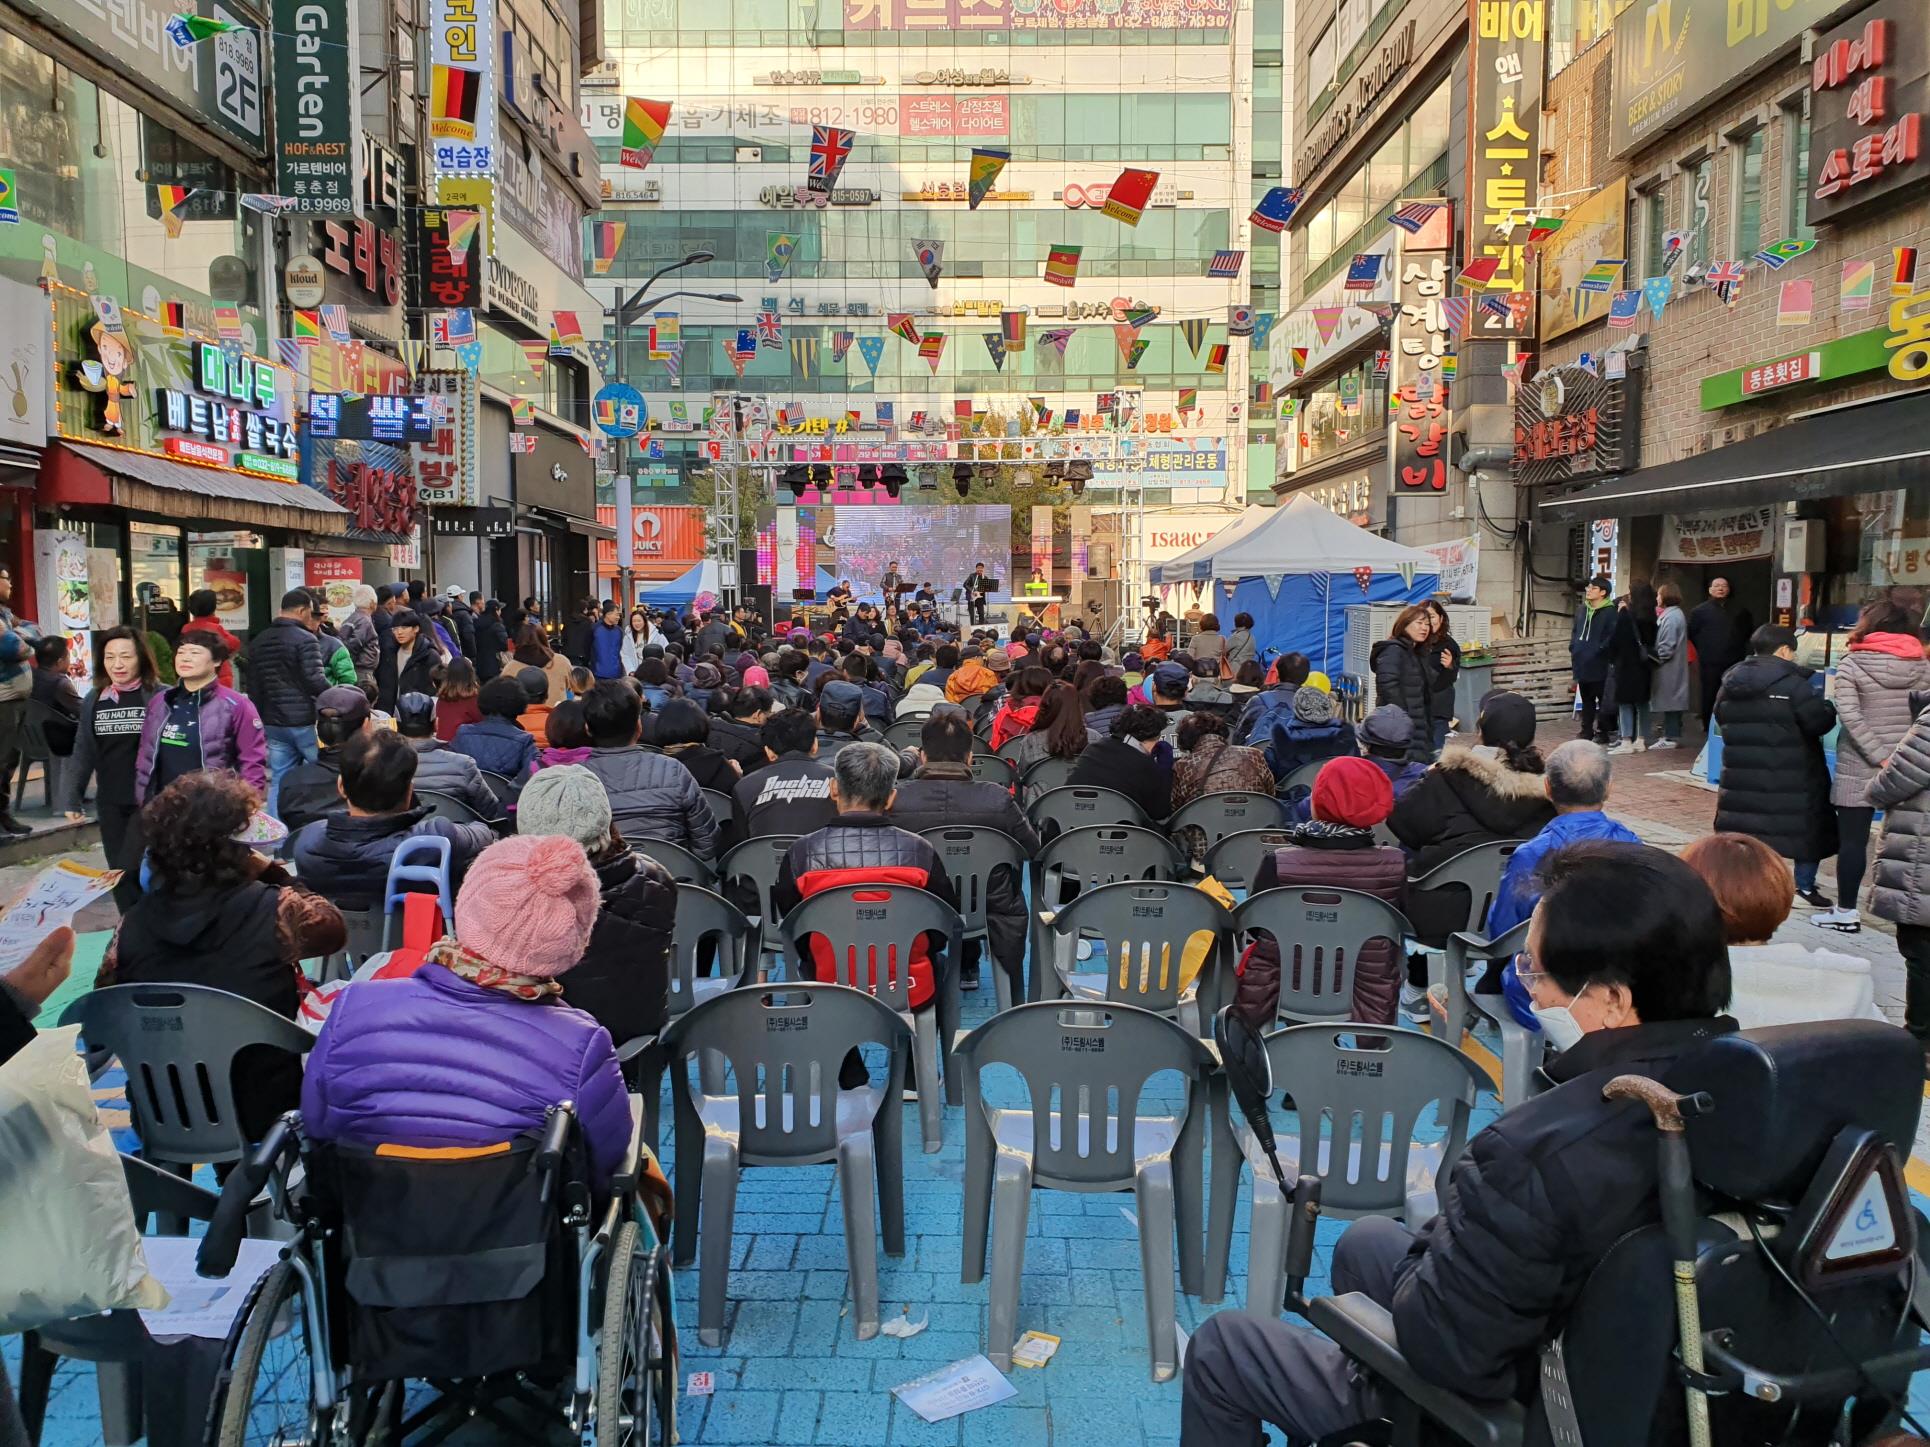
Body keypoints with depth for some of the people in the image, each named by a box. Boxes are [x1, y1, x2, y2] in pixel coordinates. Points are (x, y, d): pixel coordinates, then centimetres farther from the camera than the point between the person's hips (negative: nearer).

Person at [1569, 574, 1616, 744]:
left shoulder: (1609, 612, -10)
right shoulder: (1581, 609, 13)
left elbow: (1611, 636, -15)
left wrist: (1600, 651, -17)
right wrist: (1573, 650, 9)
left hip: (1599, 665, -7)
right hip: (1581, 663, 7)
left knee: (1602, 699, 3)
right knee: (1586, 699, 14)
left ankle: (1602, 732, 9)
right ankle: (1587, 731, 21)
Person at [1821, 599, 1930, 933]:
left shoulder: (1852, 664, -6)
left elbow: (1849, 714, -16)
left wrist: (1879, 756, -15)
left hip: (1859, 768, -4)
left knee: (1852, 839, 3)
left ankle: (1846, 912, 7)